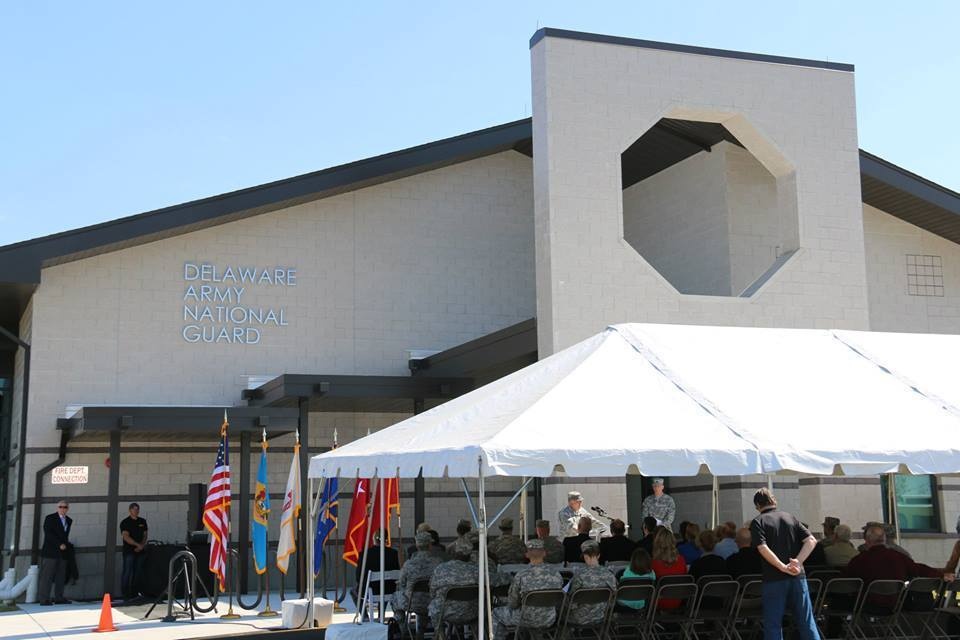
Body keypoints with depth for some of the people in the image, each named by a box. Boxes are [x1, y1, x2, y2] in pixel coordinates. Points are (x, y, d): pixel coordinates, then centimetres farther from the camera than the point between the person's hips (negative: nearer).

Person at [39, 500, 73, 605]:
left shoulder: (69, 520, 16)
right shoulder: (50, 518, -1)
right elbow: (48, 534, -10)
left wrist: (65, 546, 8)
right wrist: (59, 545, -14)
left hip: (63, 552, 6)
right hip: (50, 552, -6)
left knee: (61, 576, 3)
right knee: (47, 575, -7)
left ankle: (59, 598, 5)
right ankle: (44, 599, -8)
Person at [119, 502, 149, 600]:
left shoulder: (142, 521, 14)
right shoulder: (125, 522, -1)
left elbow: (145, 535, 13)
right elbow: (126, 537, -11)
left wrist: (142, 545, -4)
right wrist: (137, 544, -16)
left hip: (141, 551, 5)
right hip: (129, 551, -5)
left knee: (138, 573, 4)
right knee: (128, 572, -7)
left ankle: (135, 592, 10)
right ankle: (125, 593, -3)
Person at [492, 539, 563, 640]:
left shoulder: (521, 575, -20)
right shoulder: (556, 574, -11)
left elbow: (512, 603, -9)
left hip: (528, 620, -4)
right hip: (549, 620, 4)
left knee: (496, 613, 22)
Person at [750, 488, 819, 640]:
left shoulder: (758, 522, -1)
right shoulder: (790, 517, 13)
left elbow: (763, 549, -16)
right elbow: (812, 540, 2)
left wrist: (784, 567, -17)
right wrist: (798, 562, -9)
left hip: (774, 578, -4)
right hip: (798, 576, 4)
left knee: (773, 625, 4)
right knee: (806, 622, 10)